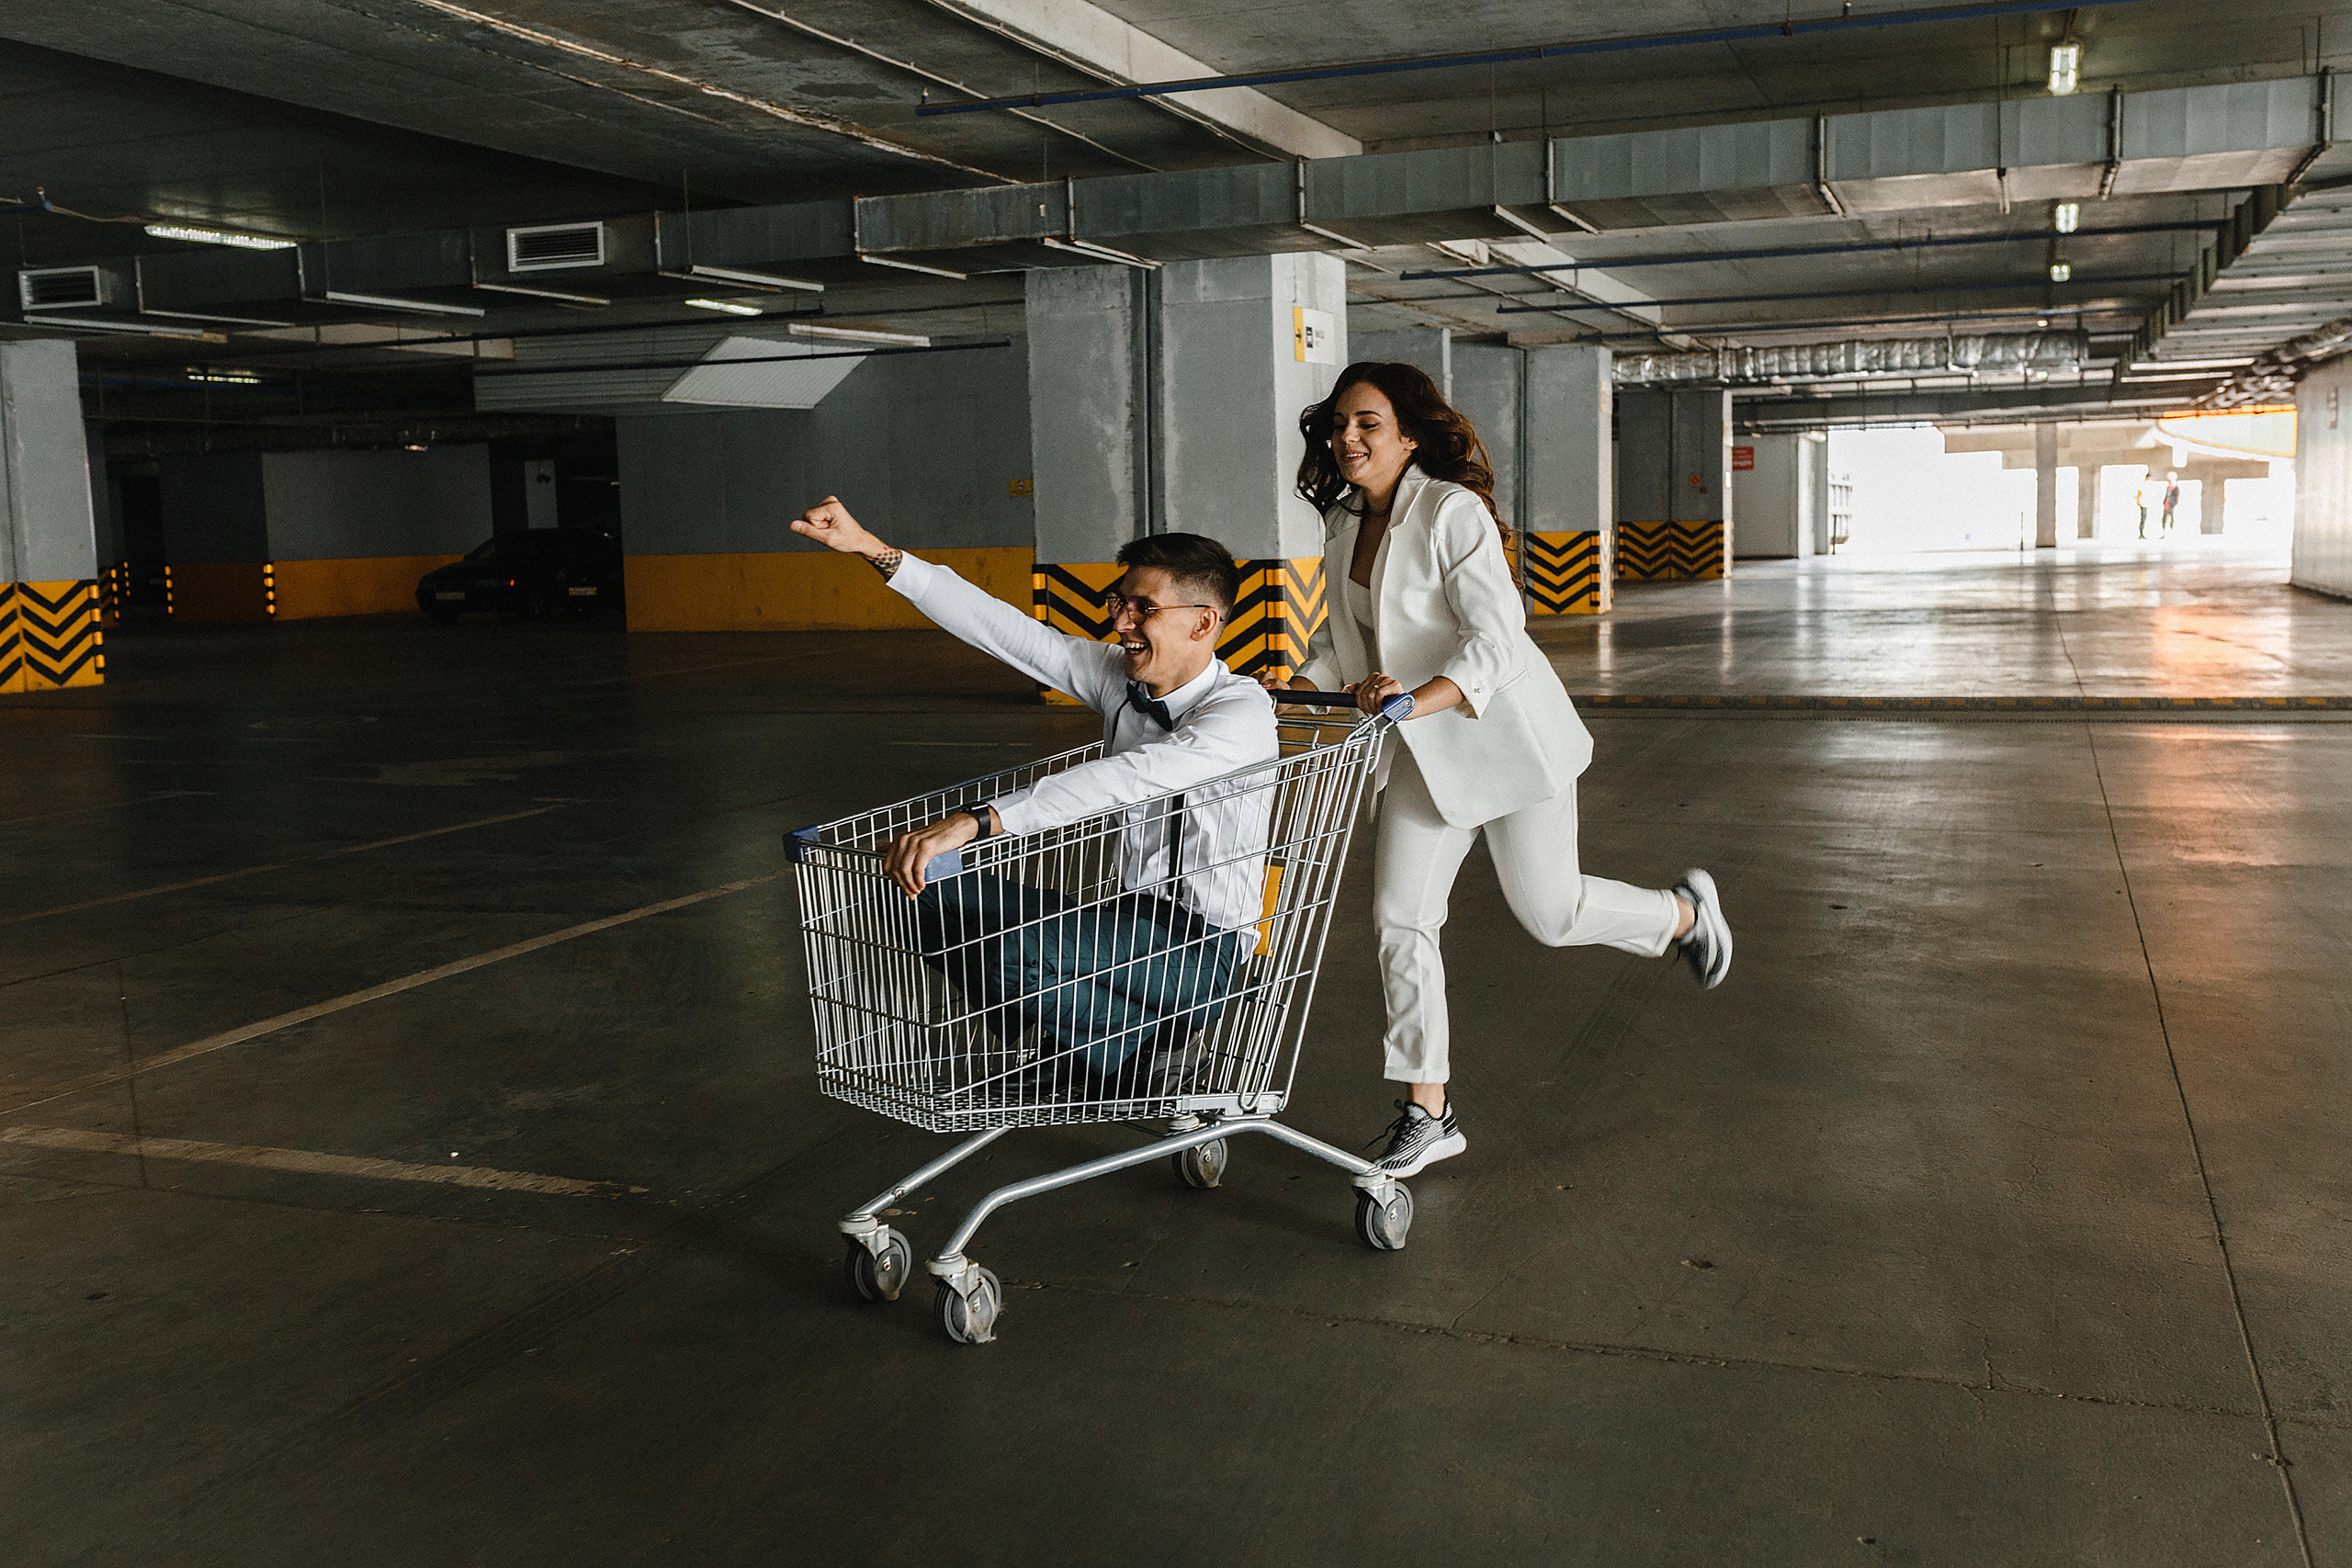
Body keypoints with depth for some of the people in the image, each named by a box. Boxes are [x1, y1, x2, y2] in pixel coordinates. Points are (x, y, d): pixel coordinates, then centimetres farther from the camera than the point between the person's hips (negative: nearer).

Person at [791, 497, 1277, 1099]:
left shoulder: (1243, 711, -19)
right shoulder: (1119, 676, 3)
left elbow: (1128, 778, -36)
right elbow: (998, 627, 2)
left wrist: (977, 820, -46)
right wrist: (875, 551, -5)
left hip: (1205, 945, -8)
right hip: (1130, 915, 8)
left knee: (1007, 949, -31)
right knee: (927, 889, -7)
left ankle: (1128, 1053, -2)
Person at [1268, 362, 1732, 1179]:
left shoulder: (1452, 511, -19)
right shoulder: (1344, 522, 4)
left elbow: (1496, 636, -25)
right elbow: (1342, 632, 14)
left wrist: (1418, 699, -39)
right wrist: (1297, 688, -4)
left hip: (1506, 732, -7)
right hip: (1425, 748, 7)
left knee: (1551, 914, 1)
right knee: (1399, 918, 0)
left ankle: (1685, 911, 34)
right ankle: (1427, 1110, 11)